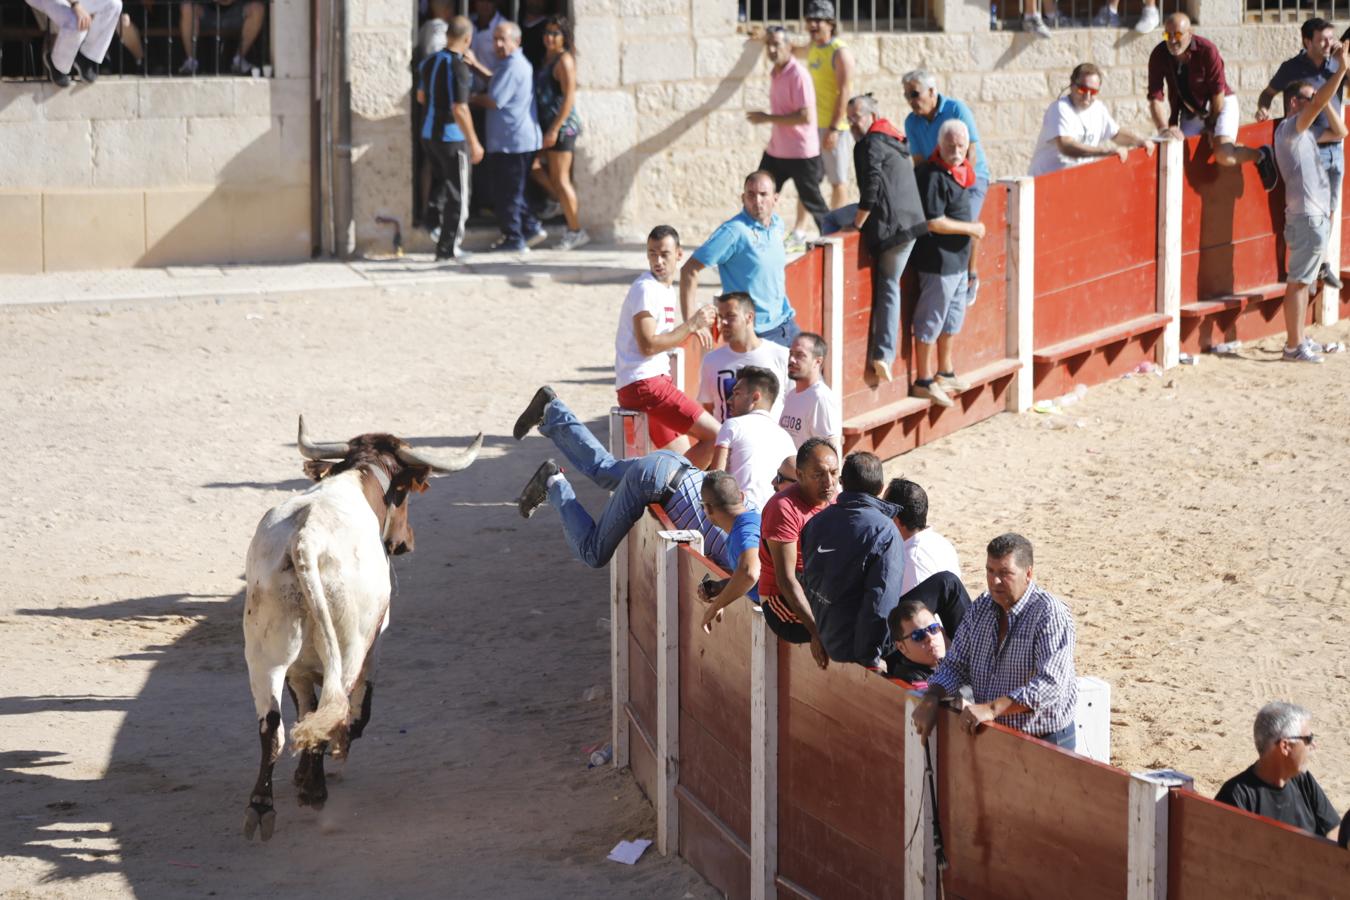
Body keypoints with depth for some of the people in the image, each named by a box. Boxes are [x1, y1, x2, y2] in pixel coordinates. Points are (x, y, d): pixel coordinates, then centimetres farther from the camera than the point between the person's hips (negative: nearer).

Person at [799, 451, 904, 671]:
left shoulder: (816, 522, 5)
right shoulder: (883, 531, -15)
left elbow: (807, 581, 13)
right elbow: (881, 598, -20)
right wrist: (871, 657, -14)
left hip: (825, 636, 7)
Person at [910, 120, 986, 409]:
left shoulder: (957, 172, 7)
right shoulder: (933, 176, -22)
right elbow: (933, 222, -24)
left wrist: (971, 227, 9)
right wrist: (970, 228, -15)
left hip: (957, 258, 10)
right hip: (938, 259, -10)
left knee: (953, 317, 21)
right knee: (931, 320, -1)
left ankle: (945, 373, 35)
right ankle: (924, 382, 7)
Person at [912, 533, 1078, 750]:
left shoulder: (1050, 613, -13)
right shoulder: (981, 608, 10)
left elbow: (1051, 685, -24)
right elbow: (955, 665, 16)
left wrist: (992, 708, -31)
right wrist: (931, 698, -4)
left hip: (1045, 741, -6)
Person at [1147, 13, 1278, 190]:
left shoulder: (1207, 50, -27)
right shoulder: (1158, 55, -17)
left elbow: (1218, 92, -18)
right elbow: (1155, 98, -20)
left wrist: (1212, 126, -10)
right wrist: (1164, 129, -36)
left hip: (1220, 104, -5)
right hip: (1190, 110, 5)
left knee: (1224, 156, -24)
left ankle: (1260, 155, 6)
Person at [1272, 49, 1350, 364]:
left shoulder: (1305, 133, 17)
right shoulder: (1288, 129, -11)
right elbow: (1318, 103, -25)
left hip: (1316, 216, 10)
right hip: (1306, 217, -10)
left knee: (1303, 281, 14)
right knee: (1299, 282, -8)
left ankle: (1298, 340, 20)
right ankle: (1294, 346, -8)